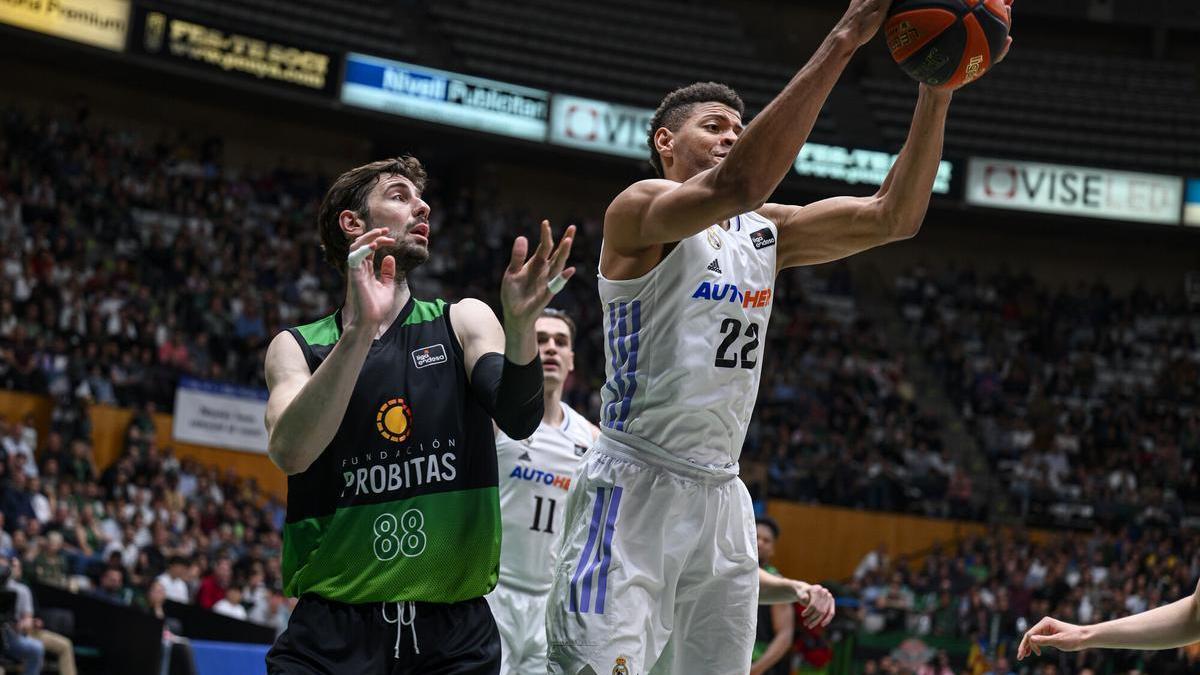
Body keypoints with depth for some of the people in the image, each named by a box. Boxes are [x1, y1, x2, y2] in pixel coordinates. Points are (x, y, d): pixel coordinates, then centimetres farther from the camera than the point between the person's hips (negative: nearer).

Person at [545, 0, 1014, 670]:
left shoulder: (764, 232, 15)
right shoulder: (639, 212, -7)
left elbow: (894, 216, 6)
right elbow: (738, 186, -27)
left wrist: (937, 90, -7)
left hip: (721, 499, 8)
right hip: (633, 488, -7)